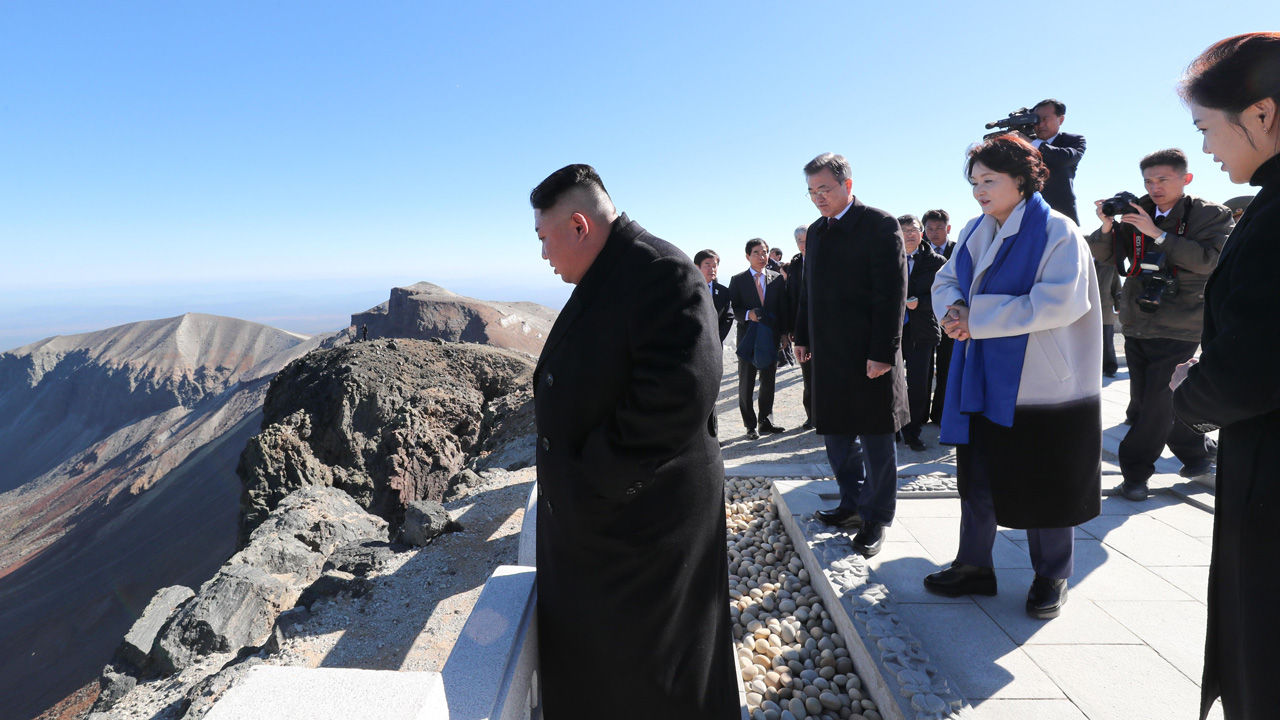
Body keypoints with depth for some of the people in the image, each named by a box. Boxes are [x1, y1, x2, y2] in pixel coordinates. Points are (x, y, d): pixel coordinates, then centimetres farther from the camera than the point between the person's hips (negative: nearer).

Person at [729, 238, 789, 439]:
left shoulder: (777, 278, 8)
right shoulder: (737, 280, 1)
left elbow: (783, 308, 8)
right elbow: (733, 309, -1)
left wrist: (784, 332, 1)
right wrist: (748, 315, -20)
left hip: (771, 336, 2)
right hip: (747, 336, -2)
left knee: (769, 381, 10)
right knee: (746, 383, 2)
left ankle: (766, 421, 23)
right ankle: (750, 425, 13)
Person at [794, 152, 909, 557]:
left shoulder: (879, 225, -9)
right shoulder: (816, 231, 13)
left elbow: (892, 293, -13)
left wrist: (883, 353, -18)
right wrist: (803, 337, 14)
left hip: (869, 355, -7)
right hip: (829, 354, 7)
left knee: (875, 437, 5)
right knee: (836, 434, 13)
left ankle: (877, 519, 17)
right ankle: (853, 505, 29)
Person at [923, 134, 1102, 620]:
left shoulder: (1056, 232, -10)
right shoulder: (975, 232, 10)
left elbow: (1061, 301, -21)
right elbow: (946, 280, 11)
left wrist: (978, 317, -22)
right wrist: (956, 309, -13)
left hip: (1041, 383, -6)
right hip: (984, 379, 6)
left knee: (1043, 484, 6)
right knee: (977, 475, 12)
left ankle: (1051, 577, 25)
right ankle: (974, 566, 26)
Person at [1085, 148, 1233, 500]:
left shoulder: (1212, 215, -2)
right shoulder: (1136, 213, 8)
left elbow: (1208, 260, -17)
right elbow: (1103, 255, 5)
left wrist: (1157, 233, -22)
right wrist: (1107, 227, -14)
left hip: (1178, 328, -5)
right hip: (1137, 325, 5)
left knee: (1156, 403, -7)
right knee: (1144, 401, 12)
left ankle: (1134, 472, 4)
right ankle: (1197, 455, 31)